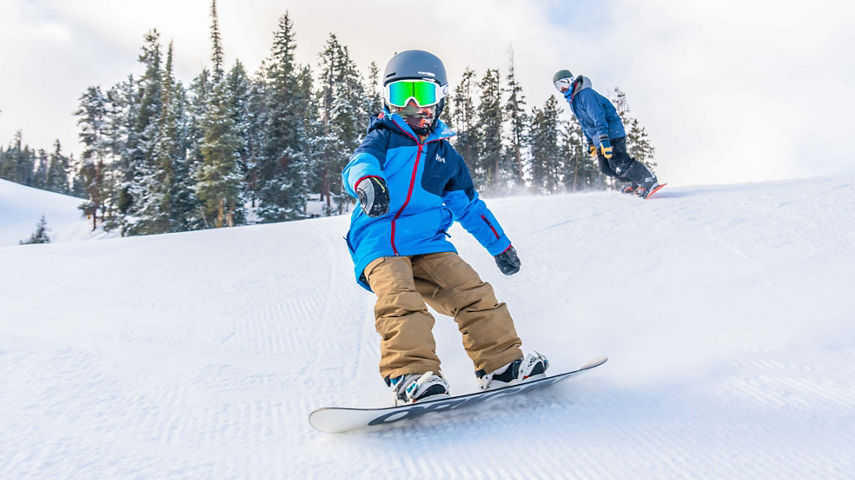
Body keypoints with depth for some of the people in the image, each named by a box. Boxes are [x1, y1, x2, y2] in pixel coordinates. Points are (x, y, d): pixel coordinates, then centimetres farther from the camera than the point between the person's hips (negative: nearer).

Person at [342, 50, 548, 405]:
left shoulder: (445, 154, 23)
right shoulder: (382, 137, 11)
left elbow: (469, 205, 31)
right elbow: (358, 164, -12)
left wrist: (500, 245, 33)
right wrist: (367, 181, -38)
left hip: (428, 242, 4)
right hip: (378, 242, -3)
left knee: (471, 291, -14)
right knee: (400, 301, -28)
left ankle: (501, 363, -8)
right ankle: (411, 375, -34)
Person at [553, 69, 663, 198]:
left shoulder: (585, 94, -16)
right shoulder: (572, 101, 16)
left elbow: (598, 117, -26)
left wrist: (604, 139, -33)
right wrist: (590, 144, 25)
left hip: (611, 132, -10)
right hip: (599, 138, 10)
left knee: (618, 163, -19)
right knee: (605, 168, 3)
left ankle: (650, 182, -11)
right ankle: (634, 183, 12)